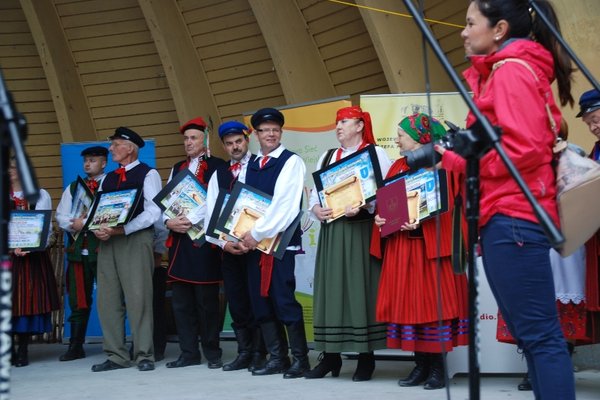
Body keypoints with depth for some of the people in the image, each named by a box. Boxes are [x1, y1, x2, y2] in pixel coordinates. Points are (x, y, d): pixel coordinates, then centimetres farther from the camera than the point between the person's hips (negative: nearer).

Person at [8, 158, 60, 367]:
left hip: (33, 256, -1)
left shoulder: (40, 195, 7)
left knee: (30, 300, -3)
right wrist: (12, 247, -15)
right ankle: (9, 350, 3)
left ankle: (23, 350, 1)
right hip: (6, 255, 1)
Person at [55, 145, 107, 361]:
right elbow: (61, 217, 11)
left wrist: (85, 223, -15)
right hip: (77, 250, 5)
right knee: (78, 301, 8)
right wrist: (74, 225, -9)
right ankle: (76, 347, 14)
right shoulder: (73, 188, 18)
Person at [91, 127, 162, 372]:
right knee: (108, 299, 3)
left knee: (138, 297, -8)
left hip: (136, 239, -6)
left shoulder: (148, 174, 1)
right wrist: (98, 229, -7)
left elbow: (153, 212, -9)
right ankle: (116, 356, 9)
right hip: (107, 241, 6)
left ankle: (144, 355, -2)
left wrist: (121, 230, -16)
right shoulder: (107, 178, 21)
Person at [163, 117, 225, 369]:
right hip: (179, 240, 6)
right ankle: (189, 353, 13)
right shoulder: (177, 168, 19)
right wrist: (169, 221, -7)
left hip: (204, 239, -6)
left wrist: (189, 219, -17)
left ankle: (212, 353, 7)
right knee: (181, 300, 6)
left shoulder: (217, 166, 0)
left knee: (206, 299, -2)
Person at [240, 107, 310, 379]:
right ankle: (276, 358, 15)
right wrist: (244, 234, -4)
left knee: (284, 300, -8)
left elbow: (285, 205, -13)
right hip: (253, 242, 6)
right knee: (260, 301, 7)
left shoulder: (291, 162, -3)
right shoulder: (250, 166, 16)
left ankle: (300, 359, 2)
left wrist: (258, 233, -16)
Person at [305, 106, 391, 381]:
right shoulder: (327, 157, 19)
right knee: (330, 289, 3)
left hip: (362, 230, -5)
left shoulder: (376, 153, 3)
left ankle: (366, 358, 0)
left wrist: (361, 207, -21)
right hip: (331, 231, 5)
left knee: (361, 289, -6)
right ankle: (330, 356, 8)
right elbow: (314, 194, 16)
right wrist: (316, 210, -5)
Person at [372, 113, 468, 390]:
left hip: (431, 243, -6)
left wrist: (420, 222, -25)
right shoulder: (397, 167, 16)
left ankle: (437, 367, 2)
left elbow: (446, 203, -13)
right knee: (408, 301, 5)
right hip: (401, 244, 7)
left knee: (433, 300, -5)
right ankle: (421, 365, 11)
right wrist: (379, 216, -6)